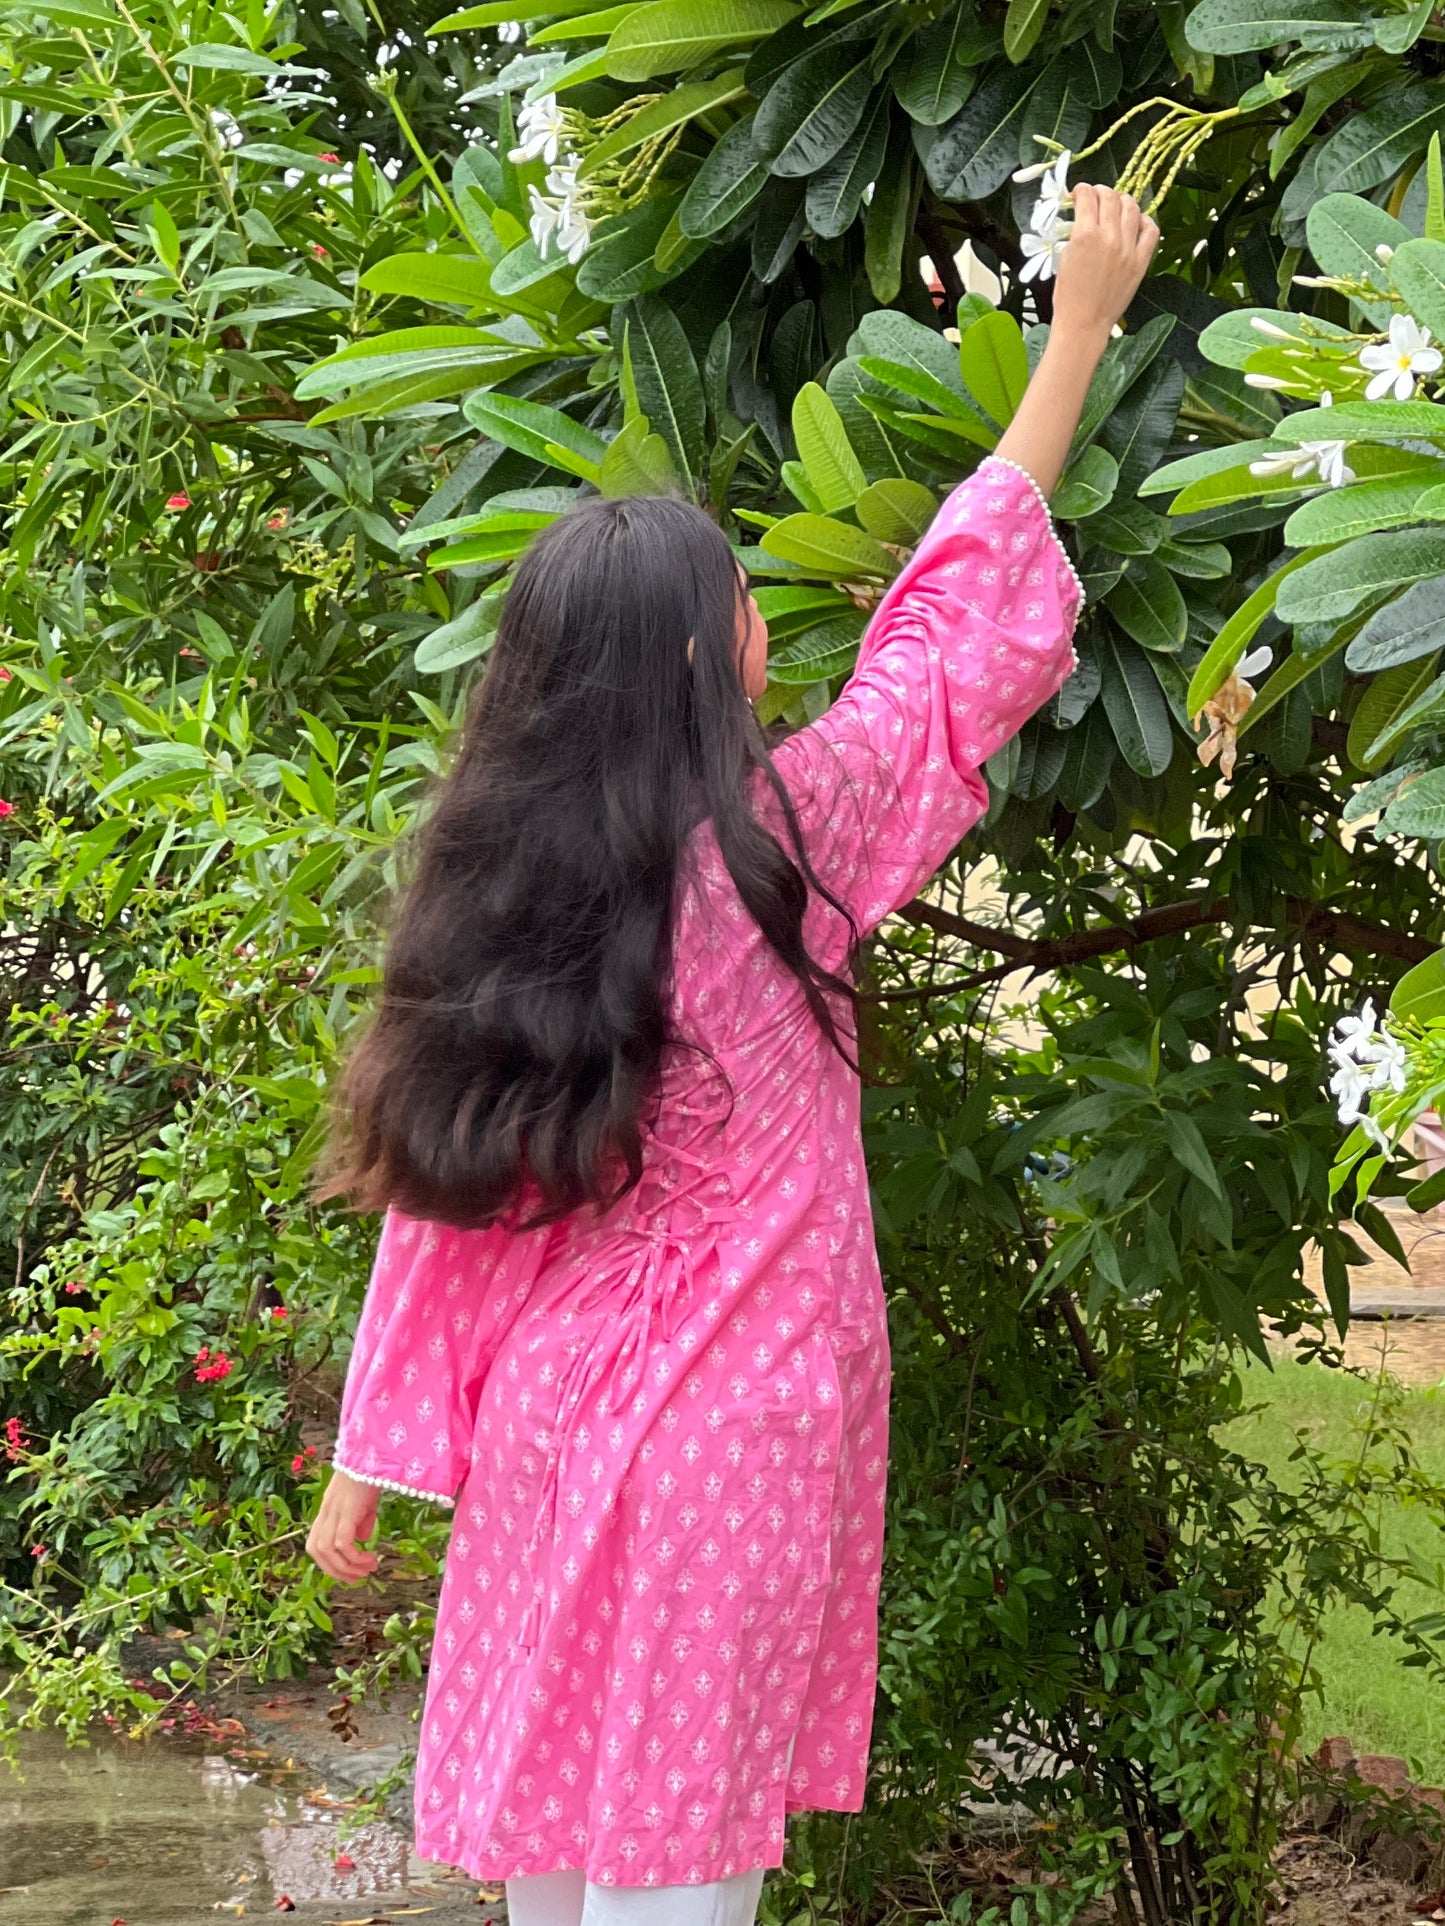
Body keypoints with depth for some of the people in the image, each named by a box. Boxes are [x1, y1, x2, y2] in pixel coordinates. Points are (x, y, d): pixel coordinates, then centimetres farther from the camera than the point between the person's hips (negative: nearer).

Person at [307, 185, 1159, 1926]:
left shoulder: (490, 885, -1)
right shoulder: (779, 845, -13)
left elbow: (441, 1194, 2)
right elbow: (957, 620, -2)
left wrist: (368, 1460, 10)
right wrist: (1083, 320, 9)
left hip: (544, 1427, 5)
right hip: (726, 1443, -5)